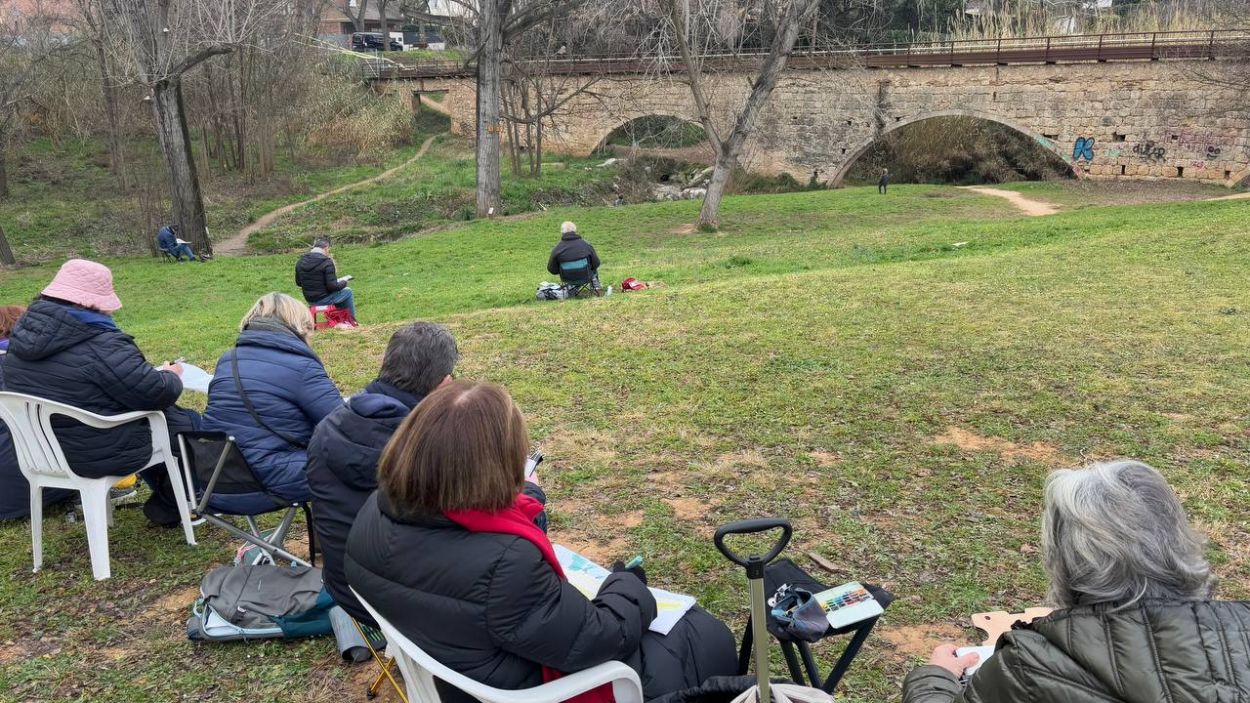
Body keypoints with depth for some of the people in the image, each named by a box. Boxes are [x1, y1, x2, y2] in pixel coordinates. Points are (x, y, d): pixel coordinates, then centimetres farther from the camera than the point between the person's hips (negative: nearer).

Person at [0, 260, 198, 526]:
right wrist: (171, 376, -3)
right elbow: (155, 394, -25)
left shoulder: (25, 333, 0)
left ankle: (164, 493, 37)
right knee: (189, 423, 12)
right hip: (103, 454, -8)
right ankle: (168, 507, 23)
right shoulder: (100, 344, -28)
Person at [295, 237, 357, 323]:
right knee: (348, 291, 16)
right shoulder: (327, 262, -20)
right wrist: (344, 282, -2)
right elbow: (332, 286, -21)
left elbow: (298, 283, 11)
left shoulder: (300, 262, 1)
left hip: (309, 299, 7)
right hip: (324, 299, -7)